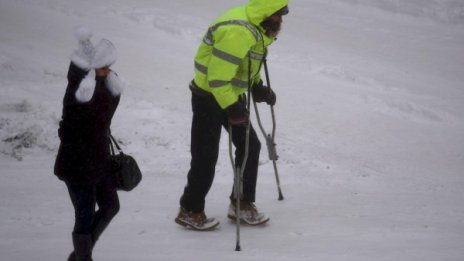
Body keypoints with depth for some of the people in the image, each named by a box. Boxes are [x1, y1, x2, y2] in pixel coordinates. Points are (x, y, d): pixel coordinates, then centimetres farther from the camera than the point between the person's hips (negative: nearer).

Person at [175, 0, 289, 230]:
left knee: (250, 146, 11)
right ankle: (190, 211, 13)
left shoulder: (257, 27, 2)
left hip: (232, 95, 10)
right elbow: (217, 77, -31)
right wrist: (231, 108, -30)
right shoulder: (237, 32, -30)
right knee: (206, 156, -2)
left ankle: (242, 204, 23)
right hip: (209, 97, -10)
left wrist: (258, 87, 11)